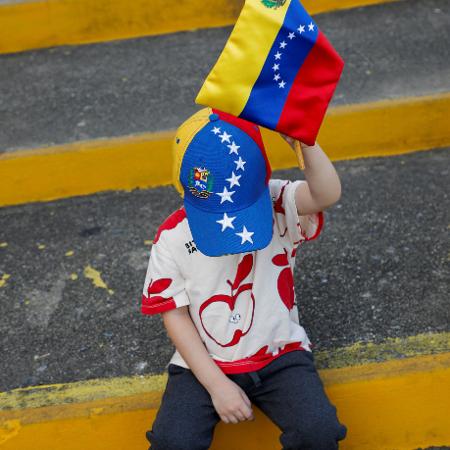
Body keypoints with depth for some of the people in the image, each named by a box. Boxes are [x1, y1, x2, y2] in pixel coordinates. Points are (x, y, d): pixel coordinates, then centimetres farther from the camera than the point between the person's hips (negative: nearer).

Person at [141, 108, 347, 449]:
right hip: (204, 363, 0)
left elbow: (328, 194, -32)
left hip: (279, 355, 0)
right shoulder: (172, 238, -11)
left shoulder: (279, 206, -12)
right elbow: (175, 316, -6)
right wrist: (216, 383, -11)